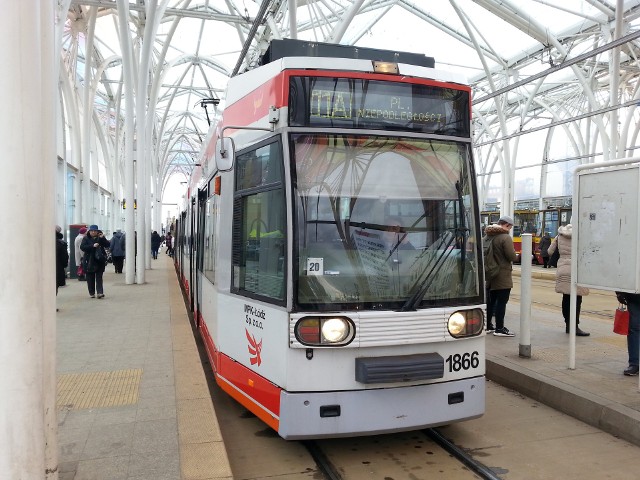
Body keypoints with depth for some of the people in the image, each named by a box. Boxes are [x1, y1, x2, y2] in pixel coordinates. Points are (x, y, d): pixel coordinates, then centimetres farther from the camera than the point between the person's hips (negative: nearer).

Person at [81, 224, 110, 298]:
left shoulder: (100, 238, 6)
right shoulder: (86, 239, 3)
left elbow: (107, 245, -3)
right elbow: (82, 247, -11)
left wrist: (102, 238, -17)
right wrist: (92, 246, -21)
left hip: (100, 261, 0)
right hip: (89, 262, 0)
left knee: (99, 277, -4)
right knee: (90, 278, 5)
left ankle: (100, 292, -11)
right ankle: (91, 293, 15)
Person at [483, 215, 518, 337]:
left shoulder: (486, 237, 9)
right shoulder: (505, 237, -16)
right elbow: (512, 256, -18)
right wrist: (517, 255, 3)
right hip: (502, 275, -8)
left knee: (491, 300, 16)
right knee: (502, 301, -2)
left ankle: (487, 326, 22)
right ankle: (499, 328, 0)